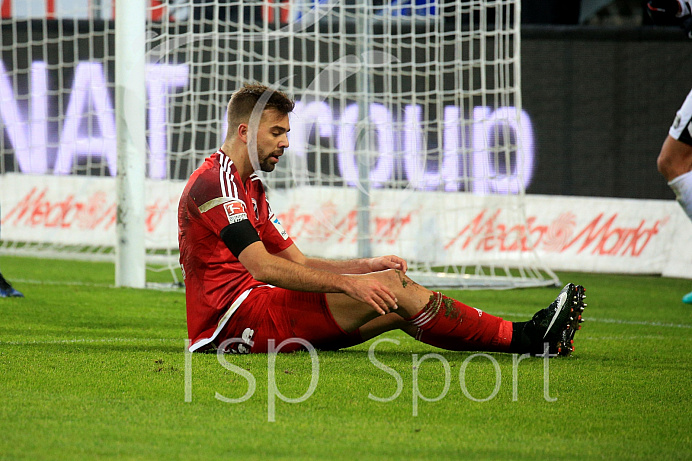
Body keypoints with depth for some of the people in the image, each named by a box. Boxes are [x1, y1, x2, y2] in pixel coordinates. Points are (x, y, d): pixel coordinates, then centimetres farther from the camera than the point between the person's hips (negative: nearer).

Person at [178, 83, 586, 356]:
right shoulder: (215, 180, -11)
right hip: (232, 318, -10)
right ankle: (526, 338, -11)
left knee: (395, 305, -1)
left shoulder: (250, 188, 23)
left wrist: (365, 266, 5)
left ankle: (527, 336, -5)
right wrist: (348, 282, -21)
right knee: (393, 287, -14)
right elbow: (263, 267, -21)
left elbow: (298, 263, 21)